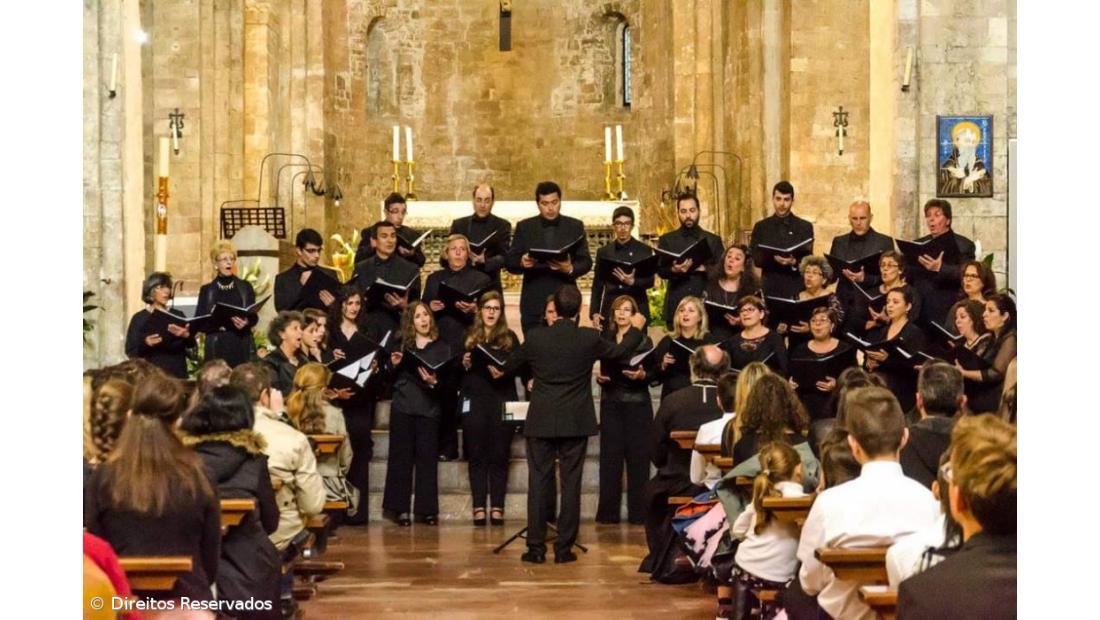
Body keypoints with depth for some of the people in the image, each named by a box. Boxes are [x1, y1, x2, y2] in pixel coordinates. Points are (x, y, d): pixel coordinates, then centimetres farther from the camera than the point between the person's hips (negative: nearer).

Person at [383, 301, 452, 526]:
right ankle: (400, 508, 5)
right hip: (402, 406, 1)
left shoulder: (442, 348, 7)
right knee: (401, 457, 0)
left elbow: (448, 379, 1)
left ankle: (426, 509, 5)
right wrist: (394, 365, -6)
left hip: (429, 408, -1)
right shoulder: (402, 345, 11)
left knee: (427, 458, -1)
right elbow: (391, 379, 13)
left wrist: (434, 382, -18)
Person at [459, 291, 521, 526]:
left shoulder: (509, 337, 9)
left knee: (499, 455, 0)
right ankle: (479, 507, 2)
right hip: (474, 400, 1)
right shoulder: (468, 337, 13)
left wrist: (503, 372, -19)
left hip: (502, 400, -1)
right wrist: (464, 363, -9)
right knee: (477, 455, 1)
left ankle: (497, 507, 2)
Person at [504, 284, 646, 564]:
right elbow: (620, 352, 12)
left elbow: (509, 367, 9)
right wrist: (636, 329, 30)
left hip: (541, 422, 0)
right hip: (576, 423, 0)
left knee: (538, 482, 4)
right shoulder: (589, 338, -6)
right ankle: (564, 548, 6)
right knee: (570, 483, 5)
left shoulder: (536, 338, -5)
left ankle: (536, 547, 4)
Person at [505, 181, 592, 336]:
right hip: (533, 304, 0)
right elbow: (510, 262, 3)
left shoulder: (575, 226, 8)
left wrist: (570, 269, -19)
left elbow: (586, 262, 3)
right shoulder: (524, 227, 7)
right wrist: (522, 263, -20)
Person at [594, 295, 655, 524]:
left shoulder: (643, 341, 1)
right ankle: (608, 512, 4)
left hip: (637, 404, -3)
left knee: (637, 456, -3)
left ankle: (638, 512, 1)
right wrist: (598, 377, -3)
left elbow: (652, 374, -2)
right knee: (610, 456, 0)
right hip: (610, 403, 3)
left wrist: (641, 375, -23)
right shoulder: (605, 339, 11)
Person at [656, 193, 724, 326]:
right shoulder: (666, 240, 9)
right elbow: (660, 271, 0)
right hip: (676, 305, 0)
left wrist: (704, 268, -14)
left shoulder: (713, 240, 10)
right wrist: (674, 270, -21)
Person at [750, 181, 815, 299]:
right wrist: (773, 258, -17)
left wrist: (794, 262, -20)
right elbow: (755, 258, 3)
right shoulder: (761, 227, 10)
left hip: (796, 289, -1)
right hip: (769, 288, 1)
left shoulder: (805, 227, 6)